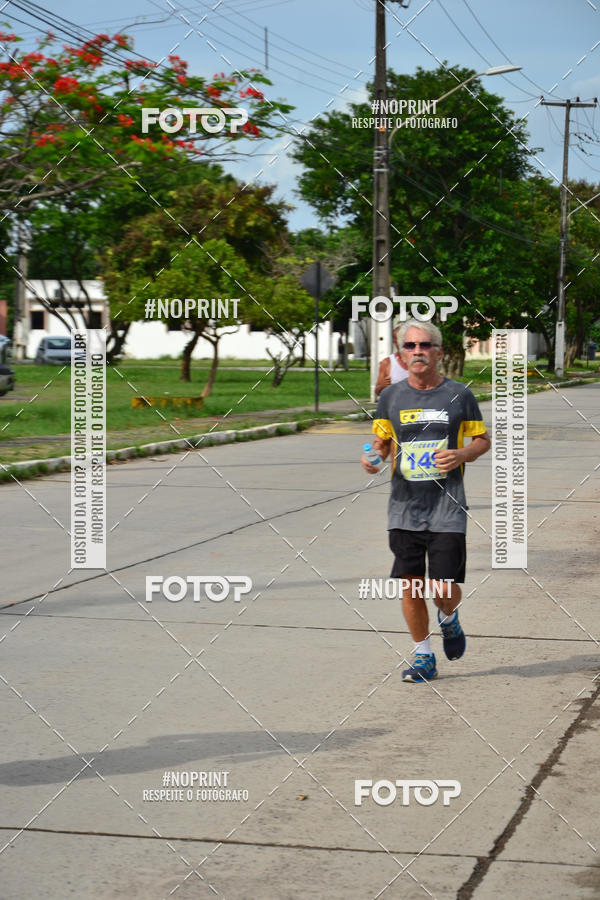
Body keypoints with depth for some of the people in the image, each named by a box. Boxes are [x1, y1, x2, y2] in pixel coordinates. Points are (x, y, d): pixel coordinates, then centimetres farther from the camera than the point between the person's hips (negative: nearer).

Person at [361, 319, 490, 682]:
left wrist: (462, 455, -11)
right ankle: (424, 657, 20)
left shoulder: (459, 394, 1)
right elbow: (382, 441, 16)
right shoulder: (391, 396, 6)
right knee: (411, 585, 2)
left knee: (445, 589, -7)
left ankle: (449, 620, 30)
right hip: (404, 507, 2)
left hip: (447, 507, -2)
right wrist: (373, 457, -6)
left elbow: (483, 439, 9)